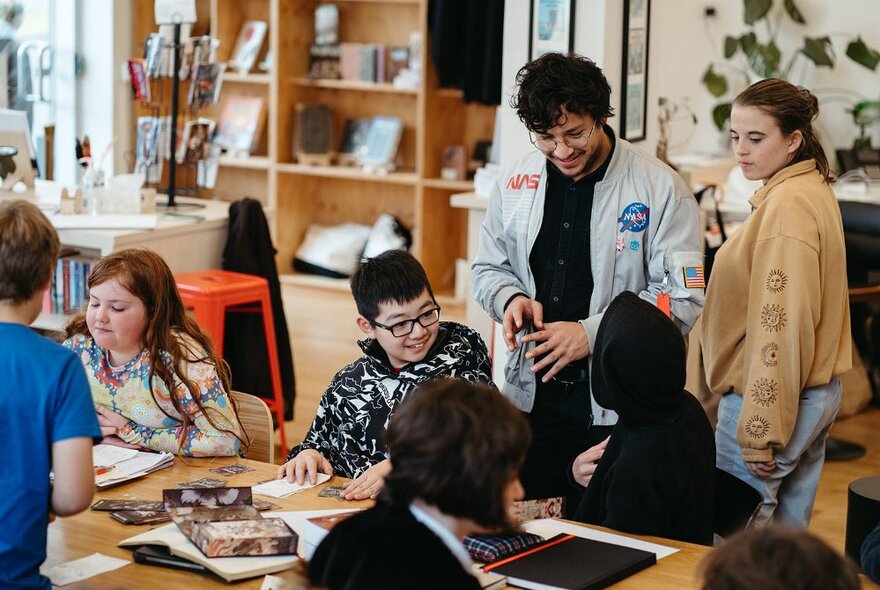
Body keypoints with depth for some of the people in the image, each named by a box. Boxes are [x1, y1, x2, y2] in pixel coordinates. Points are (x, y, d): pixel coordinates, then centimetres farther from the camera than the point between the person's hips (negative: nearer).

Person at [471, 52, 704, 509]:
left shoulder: (660, 189, -8)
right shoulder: (514, 184, 6)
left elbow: (683, 299, -11)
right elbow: (488, 269, 18)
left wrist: (592, 332, -18)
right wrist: (512, 299, -5)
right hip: (530, 393, 4)